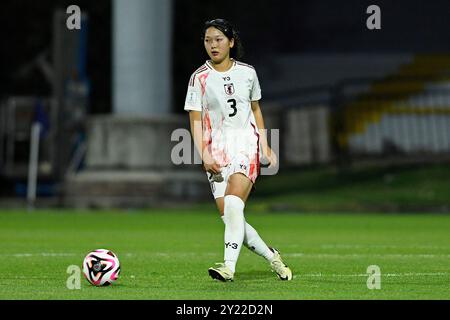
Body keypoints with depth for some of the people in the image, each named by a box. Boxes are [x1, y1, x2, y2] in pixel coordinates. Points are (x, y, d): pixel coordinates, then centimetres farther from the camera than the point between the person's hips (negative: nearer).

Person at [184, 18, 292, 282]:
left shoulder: (247, 72, 6)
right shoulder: (200, 78, 1)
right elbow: (195, 120, -1)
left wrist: (265, 146, 13)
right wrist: (204, 154, -13)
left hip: (245, 144, -1)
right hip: (217, 151, 1)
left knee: (233, 203, -24)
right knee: (229, 216, -5)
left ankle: (229, 266, -30)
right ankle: (272, 257, 16)